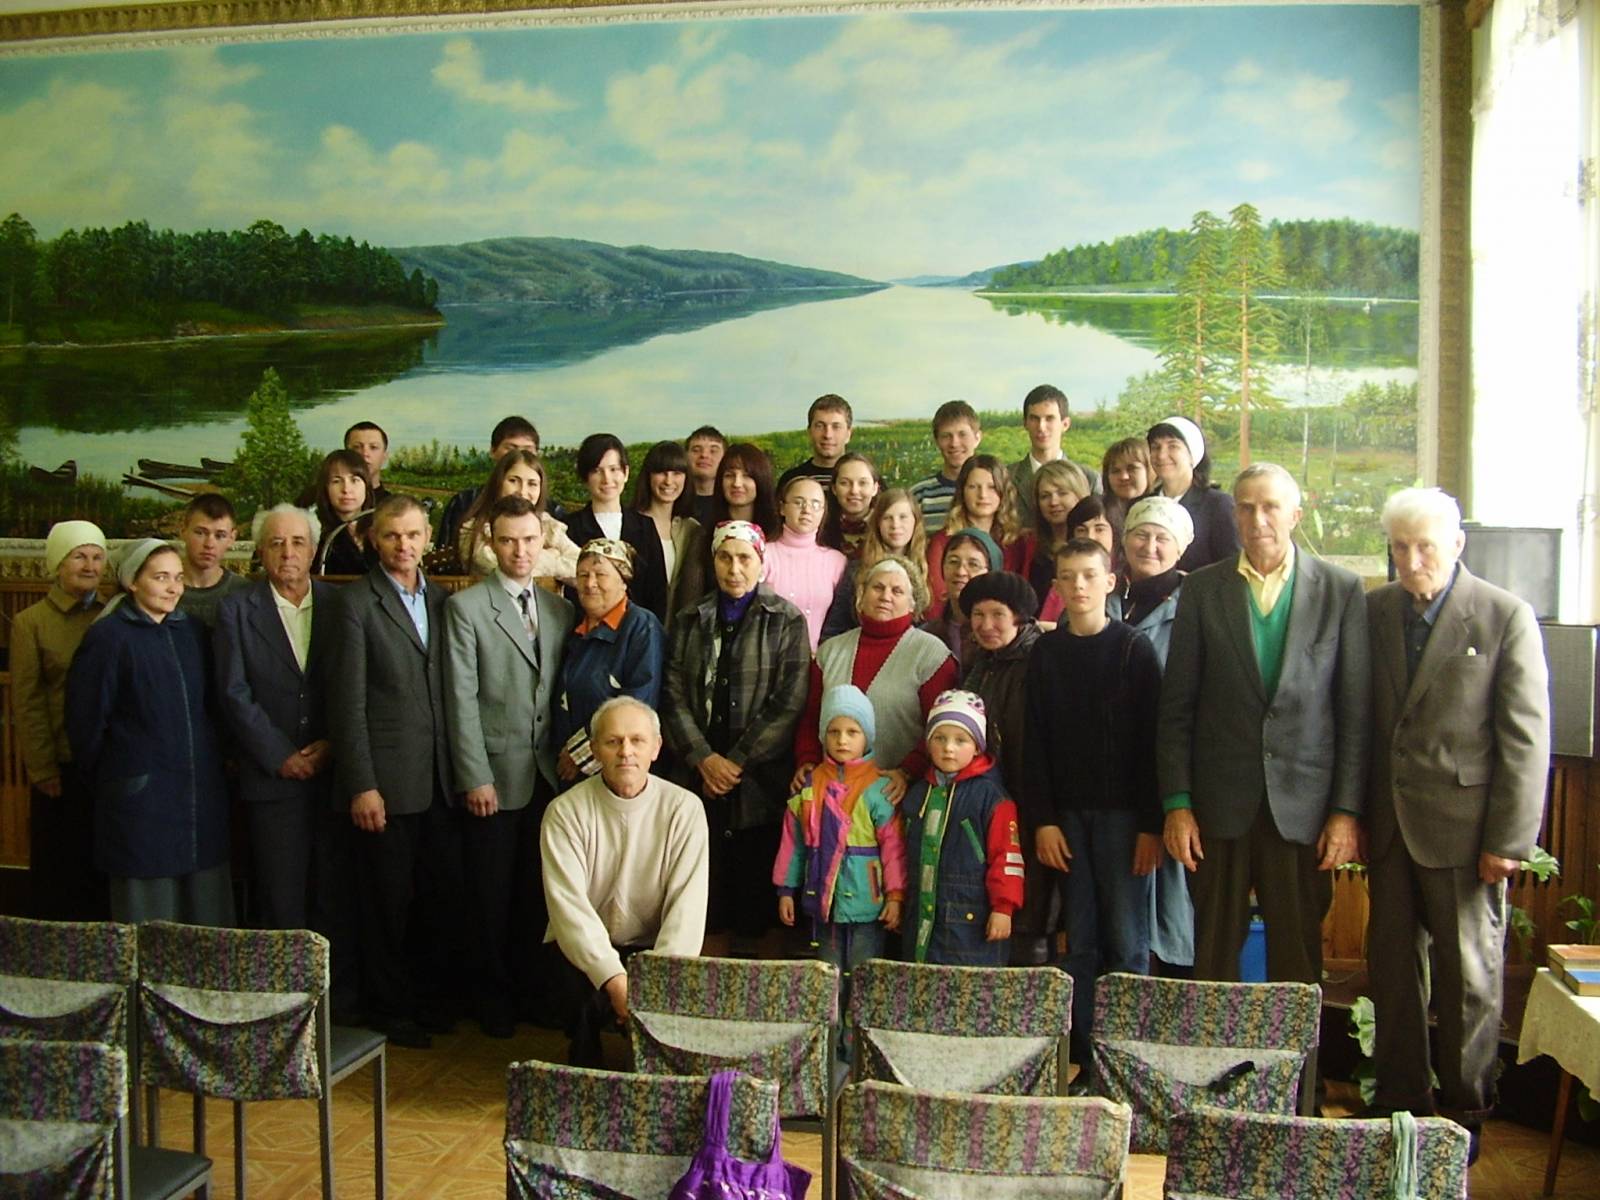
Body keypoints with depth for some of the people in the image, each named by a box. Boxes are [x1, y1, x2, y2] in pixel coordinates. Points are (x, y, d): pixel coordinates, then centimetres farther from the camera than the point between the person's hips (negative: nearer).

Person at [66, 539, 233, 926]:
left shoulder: (190, 630, 9)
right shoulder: (108, 637, -6)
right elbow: (86, 723, -4)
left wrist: (209, 760, 13)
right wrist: (106, 783, 4)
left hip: (202, 791, 5)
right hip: (141, 800, -5)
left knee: (206, 919, 8)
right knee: (148, 926, 3)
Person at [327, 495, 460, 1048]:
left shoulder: (441, 600, 12)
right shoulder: (357, 601, -4)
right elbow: (349, 701, -8)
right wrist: (361, 785, -13)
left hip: (440, 778, 5)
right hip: (386, 779, -5)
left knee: (445, 895, 9)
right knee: (389, 900, 6)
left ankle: (433, 999, 27)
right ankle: (390, 1009, 22)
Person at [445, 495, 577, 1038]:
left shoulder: (560, 609, 10)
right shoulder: (465, 606, -3)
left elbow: (563, 694, 12)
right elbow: (461, 698, -7)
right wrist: (475, 777, -11)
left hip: (548, 773, 4)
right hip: (495, 774, -4)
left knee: (536, 890, 9)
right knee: (493, 895, 6)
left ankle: (529, 986, 25)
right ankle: (495, 994, 23)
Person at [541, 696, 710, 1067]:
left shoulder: (684, 808, -7)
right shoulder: (566, 811, -9)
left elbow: (688, 905, -13)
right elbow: (569, 905, -19)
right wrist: (613, 978, -32)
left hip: (655, 947, 1)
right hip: (584, 946, -1)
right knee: (589, 992, -32)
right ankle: (585, 1075, 1)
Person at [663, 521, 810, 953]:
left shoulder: (786, 621, 3)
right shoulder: (690, 621, 13)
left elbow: (789, 704, -5)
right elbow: (675, 698, 6)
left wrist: (737, 762, -9)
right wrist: (704, 759, -8)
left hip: (760, 782, -3)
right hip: (701, 779, 3)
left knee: (757, 902, 0)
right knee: (707, 898, 3)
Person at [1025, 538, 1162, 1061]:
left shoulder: (1134, 648, 0)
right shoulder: (1045, 652, 8)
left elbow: (1152, 738, -4)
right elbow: (1034, 741, 5)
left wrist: (1152, 823, -9)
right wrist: (1042, 820, -2)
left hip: (1123, 812, -2)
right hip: (1066, 813, 3)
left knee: (1127, 942, -1)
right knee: (1080, 942, 5)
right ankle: (1084, 1057, 12)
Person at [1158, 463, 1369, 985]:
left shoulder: (1340, 590, 2)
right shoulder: (1202, 590, 3)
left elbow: (1355, 710, 2)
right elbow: (1176, 707, 3)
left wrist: (1347, 809, -3)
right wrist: (1176, 803, -3)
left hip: (1303, 804, 0)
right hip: (1220, 804, 1)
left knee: (1298, 959, 7)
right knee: (1213, 954, 8)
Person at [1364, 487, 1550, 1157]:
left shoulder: (1506, 617, -7)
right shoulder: (1373, 611, 6)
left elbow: (1526, 737, -8)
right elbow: (1358, 717, 8)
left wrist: (1510, 840, -11)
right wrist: (1352, 811, 4)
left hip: (1463, 825, -4)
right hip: (1390, 824, 4)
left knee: (1468, 975, 8)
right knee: (1392, 966, 12)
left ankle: (1466, 1113, 24)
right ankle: (1400, 1101, 27)